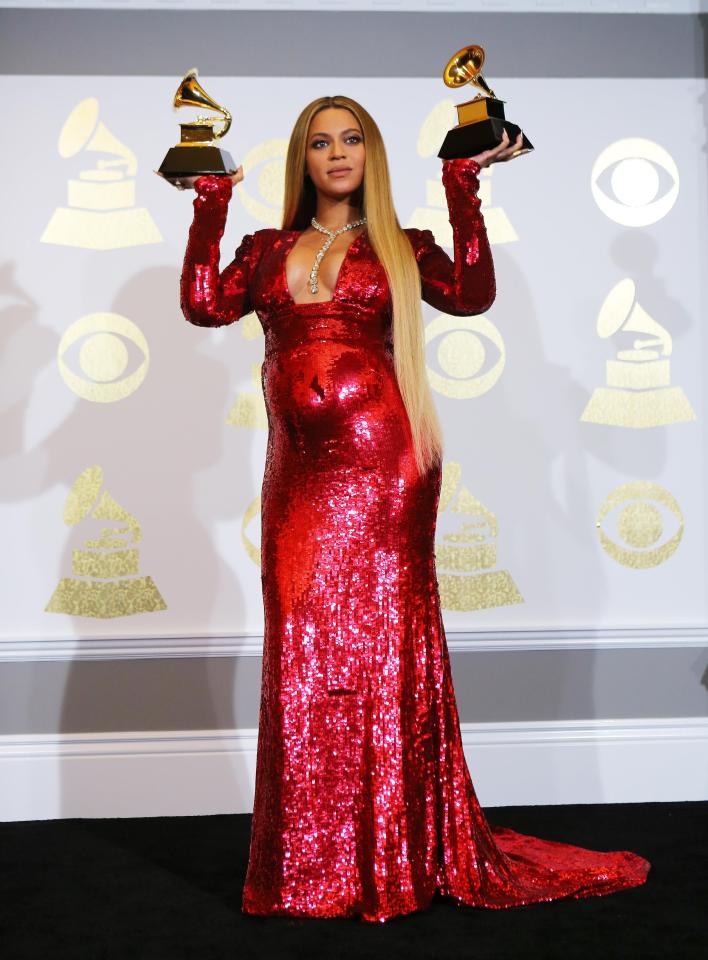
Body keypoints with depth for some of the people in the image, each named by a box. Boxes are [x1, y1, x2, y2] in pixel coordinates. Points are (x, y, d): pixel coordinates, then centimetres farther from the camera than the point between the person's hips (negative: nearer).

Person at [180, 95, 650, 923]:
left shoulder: (399, 247, 11)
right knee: (300, 650, 3)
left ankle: (393, 859, 9)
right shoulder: (268, 249, 18)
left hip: (378, 463, -3)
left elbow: (472, 295, -7)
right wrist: (210, 204, 6)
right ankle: (311, 861, 14)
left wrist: (463, 188, -5)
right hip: (298, 474, 3)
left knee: (380, 641, -2)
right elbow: (204, 304, 3)